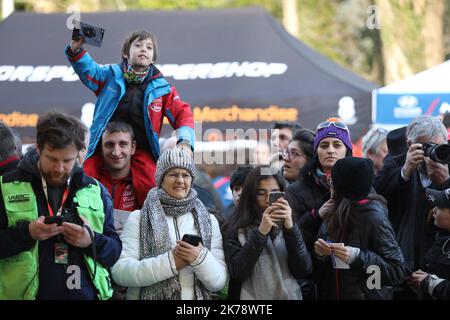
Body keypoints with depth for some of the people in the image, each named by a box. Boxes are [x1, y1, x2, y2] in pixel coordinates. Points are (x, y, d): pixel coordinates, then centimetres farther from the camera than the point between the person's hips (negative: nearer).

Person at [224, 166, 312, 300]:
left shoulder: (286, 225, 0)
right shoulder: (236, 229, -6)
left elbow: (304, 271, -10)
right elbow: (237, 273, -18)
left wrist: (290, 228, -20)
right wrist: (260, 232, -23)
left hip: (288, 296, 2)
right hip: (251, 295, -2)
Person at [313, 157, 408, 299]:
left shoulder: (373, 217, -17)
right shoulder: (336, 213, 2)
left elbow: (398, 270, -19)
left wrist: (357, 256, -27)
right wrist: (320, 252, -12)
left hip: (366, 295, -6)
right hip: (332, 293, 7)